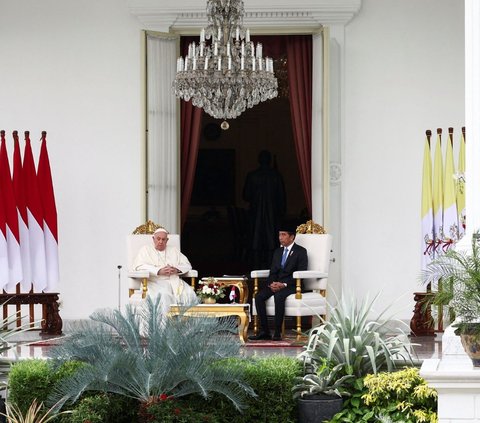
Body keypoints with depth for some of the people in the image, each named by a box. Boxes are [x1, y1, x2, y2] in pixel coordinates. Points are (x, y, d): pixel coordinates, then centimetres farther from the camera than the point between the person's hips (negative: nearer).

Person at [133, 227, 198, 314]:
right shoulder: (146, 249, 16)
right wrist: (159, 271, -14)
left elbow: (187, 265, 17)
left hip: (175, 280, 3)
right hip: (155, 281, -3)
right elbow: (139, 266, -2)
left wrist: (177, 270, -7)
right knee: (164, 295, -38)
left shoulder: (174, 251, 27)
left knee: (189, 294, -27)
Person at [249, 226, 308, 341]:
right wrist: (271, 283, -8)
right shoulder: (277, 252, 20)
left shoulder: (300, 252, -1)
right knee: (259, 296, -20)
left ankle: (278, 332, -33)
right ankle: (264, 331, -19)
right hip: (276, 284, 6)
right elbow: (272, 272, 16)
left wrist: (284, 284, -20)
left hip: (291, 285, -6)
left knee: (279, 296, -36)